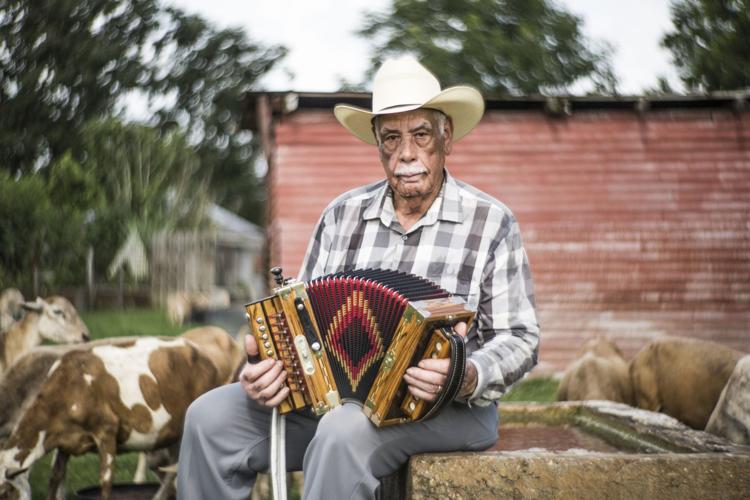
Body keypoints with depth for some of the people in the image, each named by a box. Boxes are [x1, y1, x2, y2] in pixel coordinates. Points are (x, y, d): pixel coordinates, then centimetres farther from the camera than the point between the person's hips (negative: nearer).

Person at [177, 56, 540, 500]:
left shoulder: (492, 223, -1)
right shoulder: (343, 215, 11)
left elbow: (519, 340, -3)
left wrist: (470, 377, -25)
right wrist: (267, 362, -11)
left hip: (448, 409, -4)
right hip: (336, 396, 5)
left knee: (345, 432, -36)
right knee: (211, 417, -16)